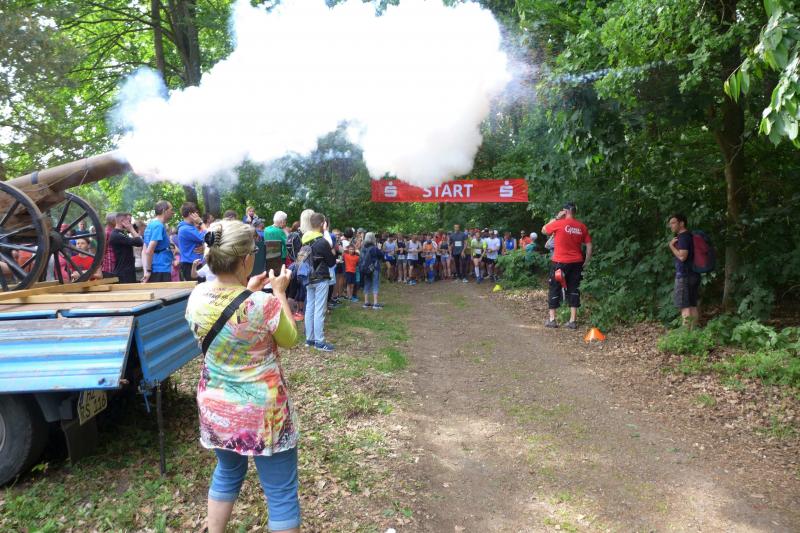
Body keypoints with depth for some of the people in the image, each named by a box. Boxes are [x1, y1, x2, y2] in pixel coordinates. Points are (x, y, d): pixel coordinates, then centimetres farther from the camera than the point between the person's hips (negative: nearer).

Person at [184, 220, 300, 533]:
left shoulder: (197, 297, -9)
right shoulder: (264, 304, -26)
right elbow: (290, 340, -5)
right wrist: (279, 293, 1)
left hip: (215, 408, 6)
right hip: (261, 413, -6)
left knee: (227, 473, 29)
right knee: (281, 492, 10)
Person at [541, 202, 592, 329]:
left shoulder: (559, 223, -10)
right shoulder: (582, 226, 3)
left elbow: (544, 230, 7)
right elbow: (589, 247, 4)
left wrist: (556, 218, 7)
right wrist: (585, 263, 12)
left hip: (560, 262, -4)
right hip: (576, 263, 4)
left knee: (555, 289, 7)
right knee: (574, 290, 8)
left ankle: (551, 319, 10)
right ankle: (573, 321, 6)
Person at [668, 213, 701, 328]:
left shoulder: (683, 237, -13)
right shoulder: (690, 235, 17)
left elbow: (682, 256, -22)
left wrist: (671, 245, -10)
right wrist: (674, 244, 10)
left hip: (684, 275, -10)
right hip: (693, 274, 10)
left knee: (684, 306, -9)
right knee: (692, 305, 10)